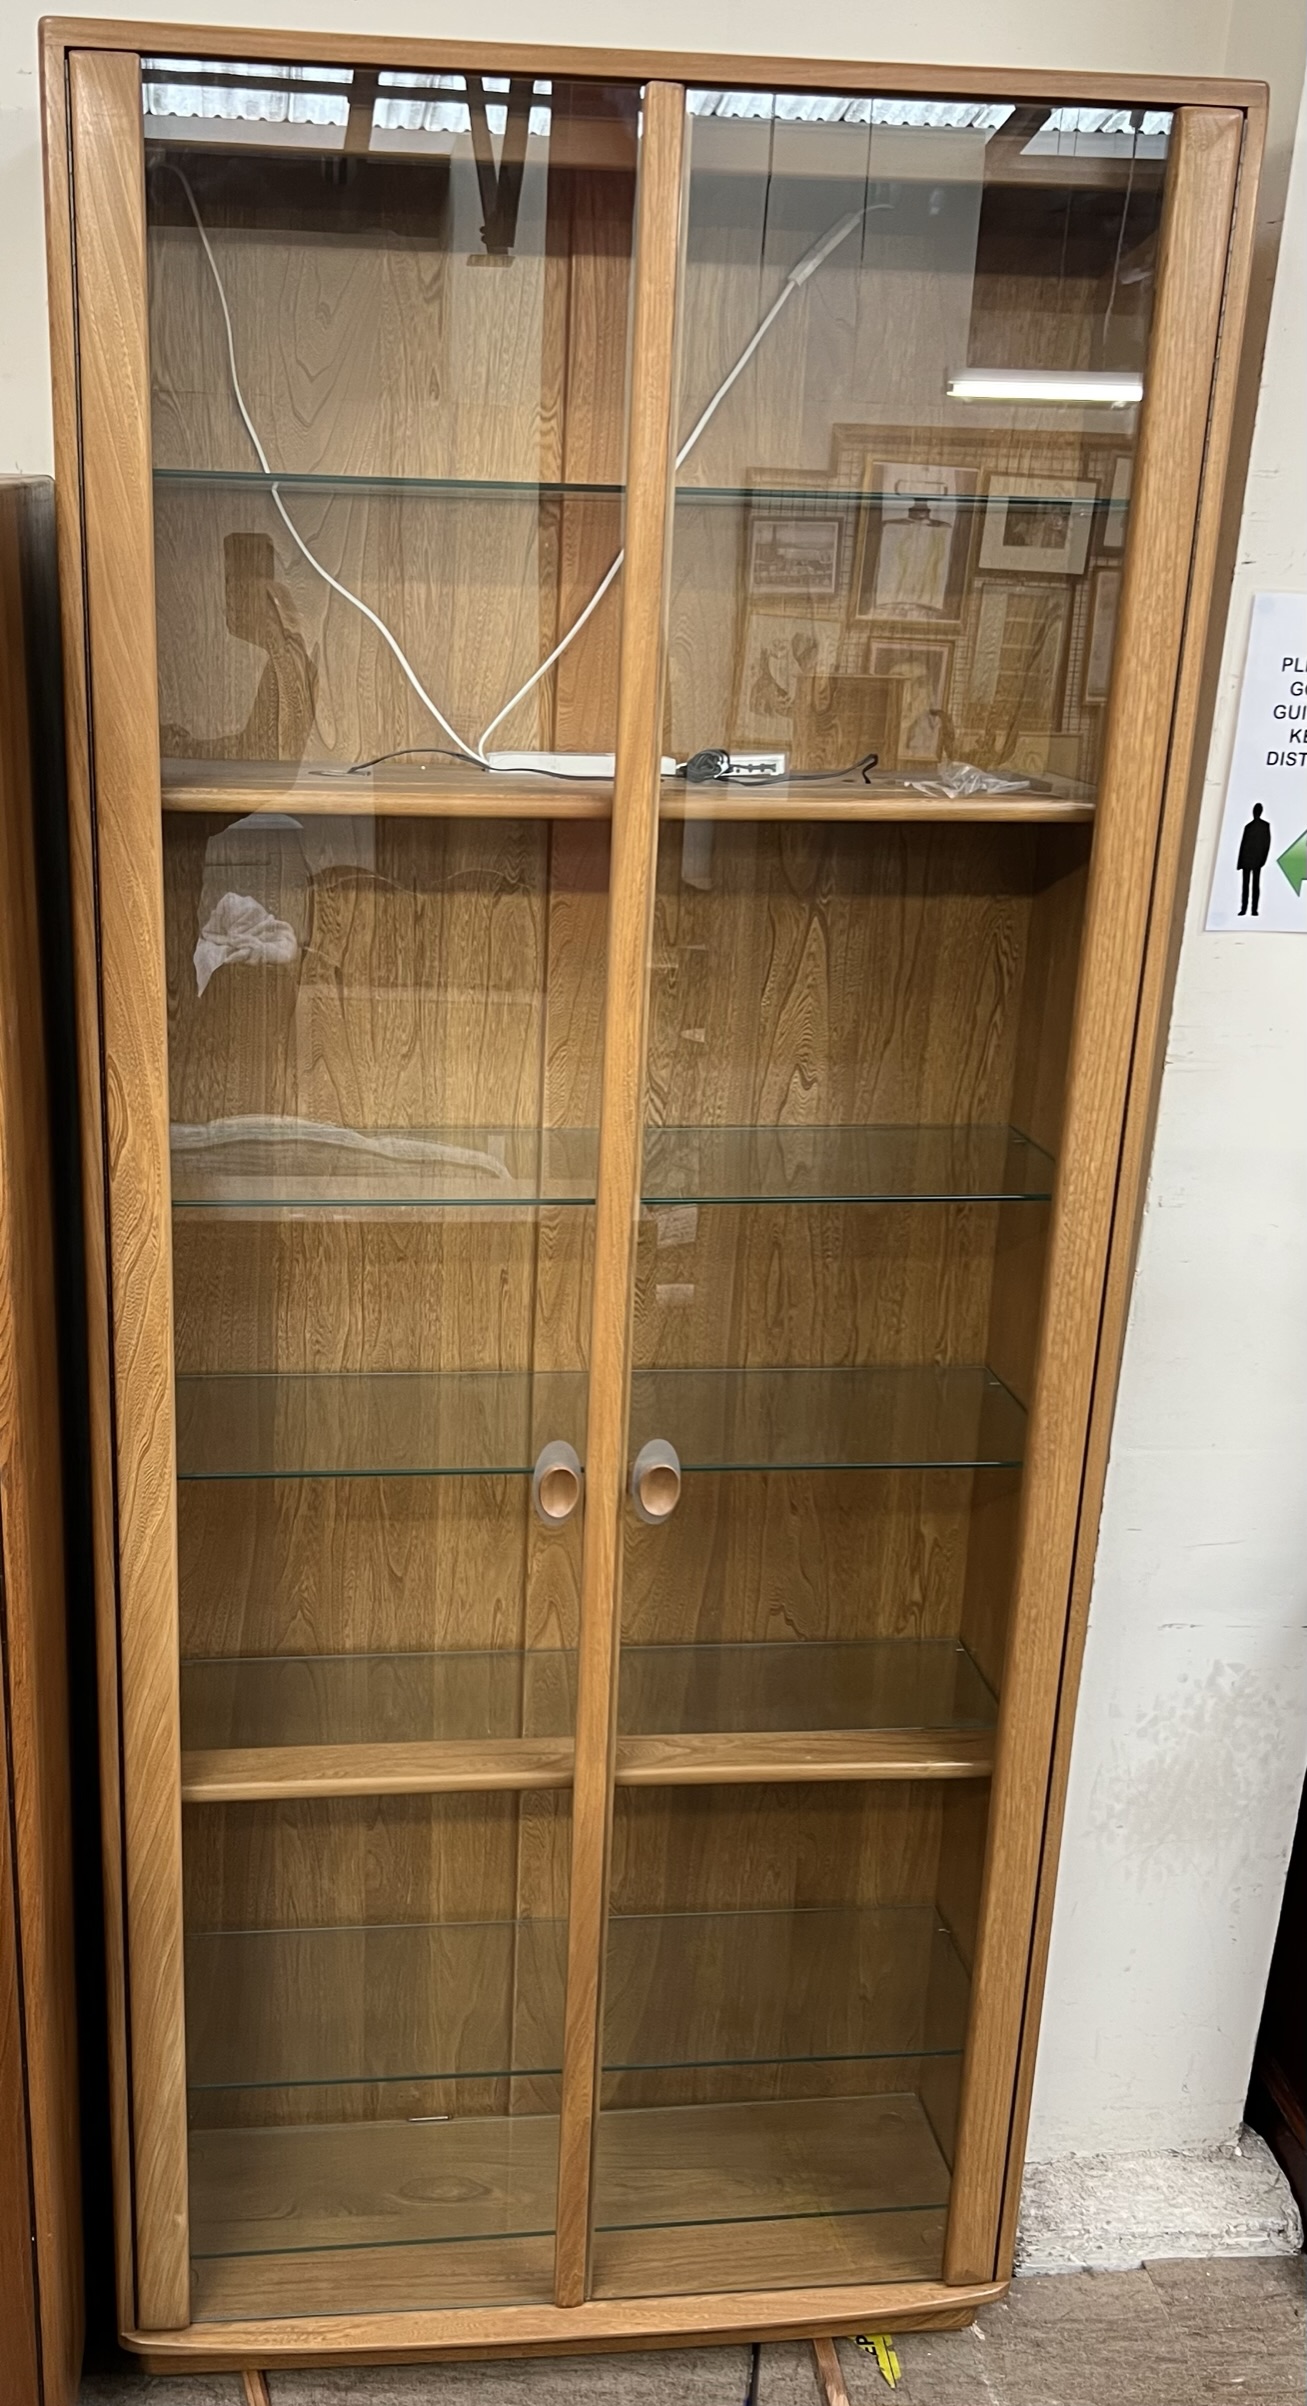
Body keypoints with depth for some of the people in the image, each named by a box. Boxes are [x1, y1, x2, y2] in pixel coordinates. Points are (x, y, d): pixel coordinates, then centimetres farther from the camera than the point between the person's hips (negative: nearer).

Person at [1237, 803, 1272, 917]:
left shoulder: (1249, 826, -14)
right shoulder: (1266, 825, -2)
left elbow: (1243, 844, -10)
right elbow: (1268, 843, 1)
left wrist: (1239, 862, -4)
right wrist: (1263, 858, 10)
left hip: (1247, 860, -3)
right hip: (1258, 860, 3)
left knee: (1246, 885, 0)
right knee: (1256, 885, 6)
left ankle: (1244, 908, -3)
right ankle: (1254, 909, 2)